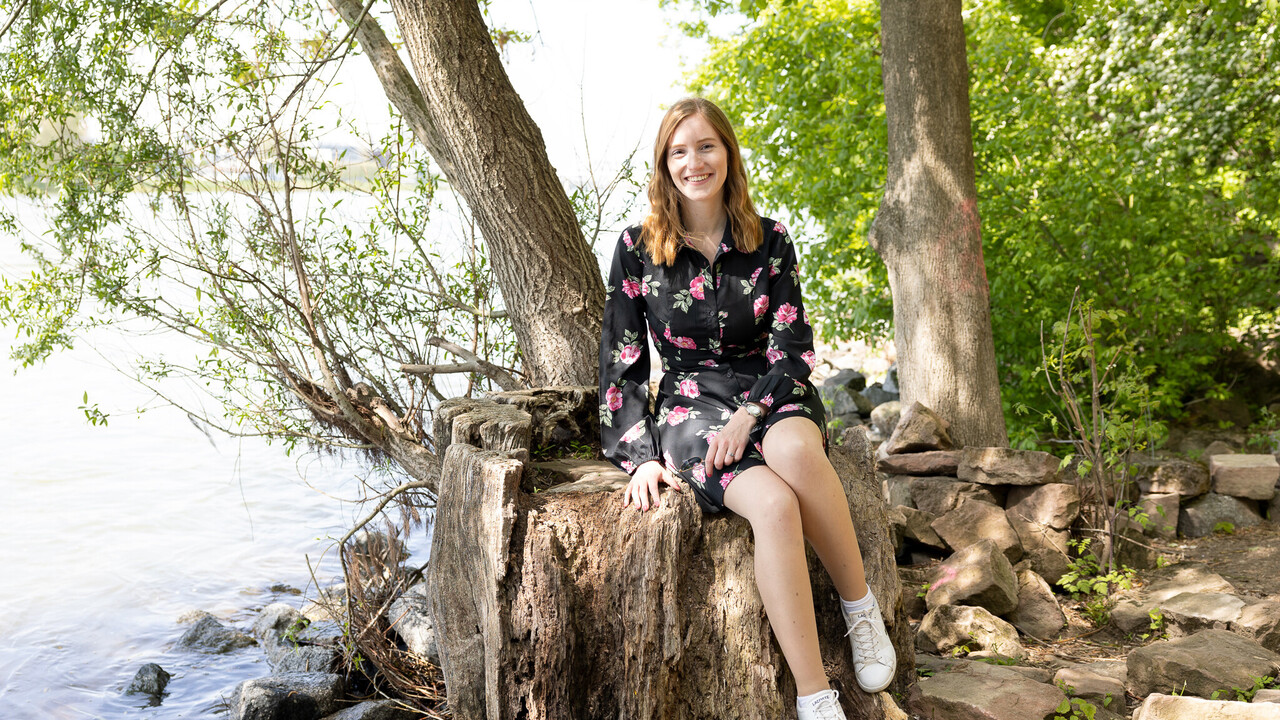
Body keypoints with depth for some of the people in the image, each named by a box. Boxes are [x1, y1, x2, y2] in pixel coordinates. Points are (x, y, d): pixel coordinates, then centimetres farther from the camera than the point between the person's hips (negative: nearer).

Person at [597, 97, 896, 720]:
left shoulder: (770, 241, 7)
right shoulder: (638, 248, 4)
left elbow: (793, 345, 1)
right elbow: (622, 363, 4)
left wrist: (749, 413, -17)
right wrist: (639, 455, -6)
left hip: (771, 394, 2)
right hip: (690, 404, -1)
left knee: (795, 448, -38)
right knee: (774, 505, -33)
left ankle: (860, 607, -17)